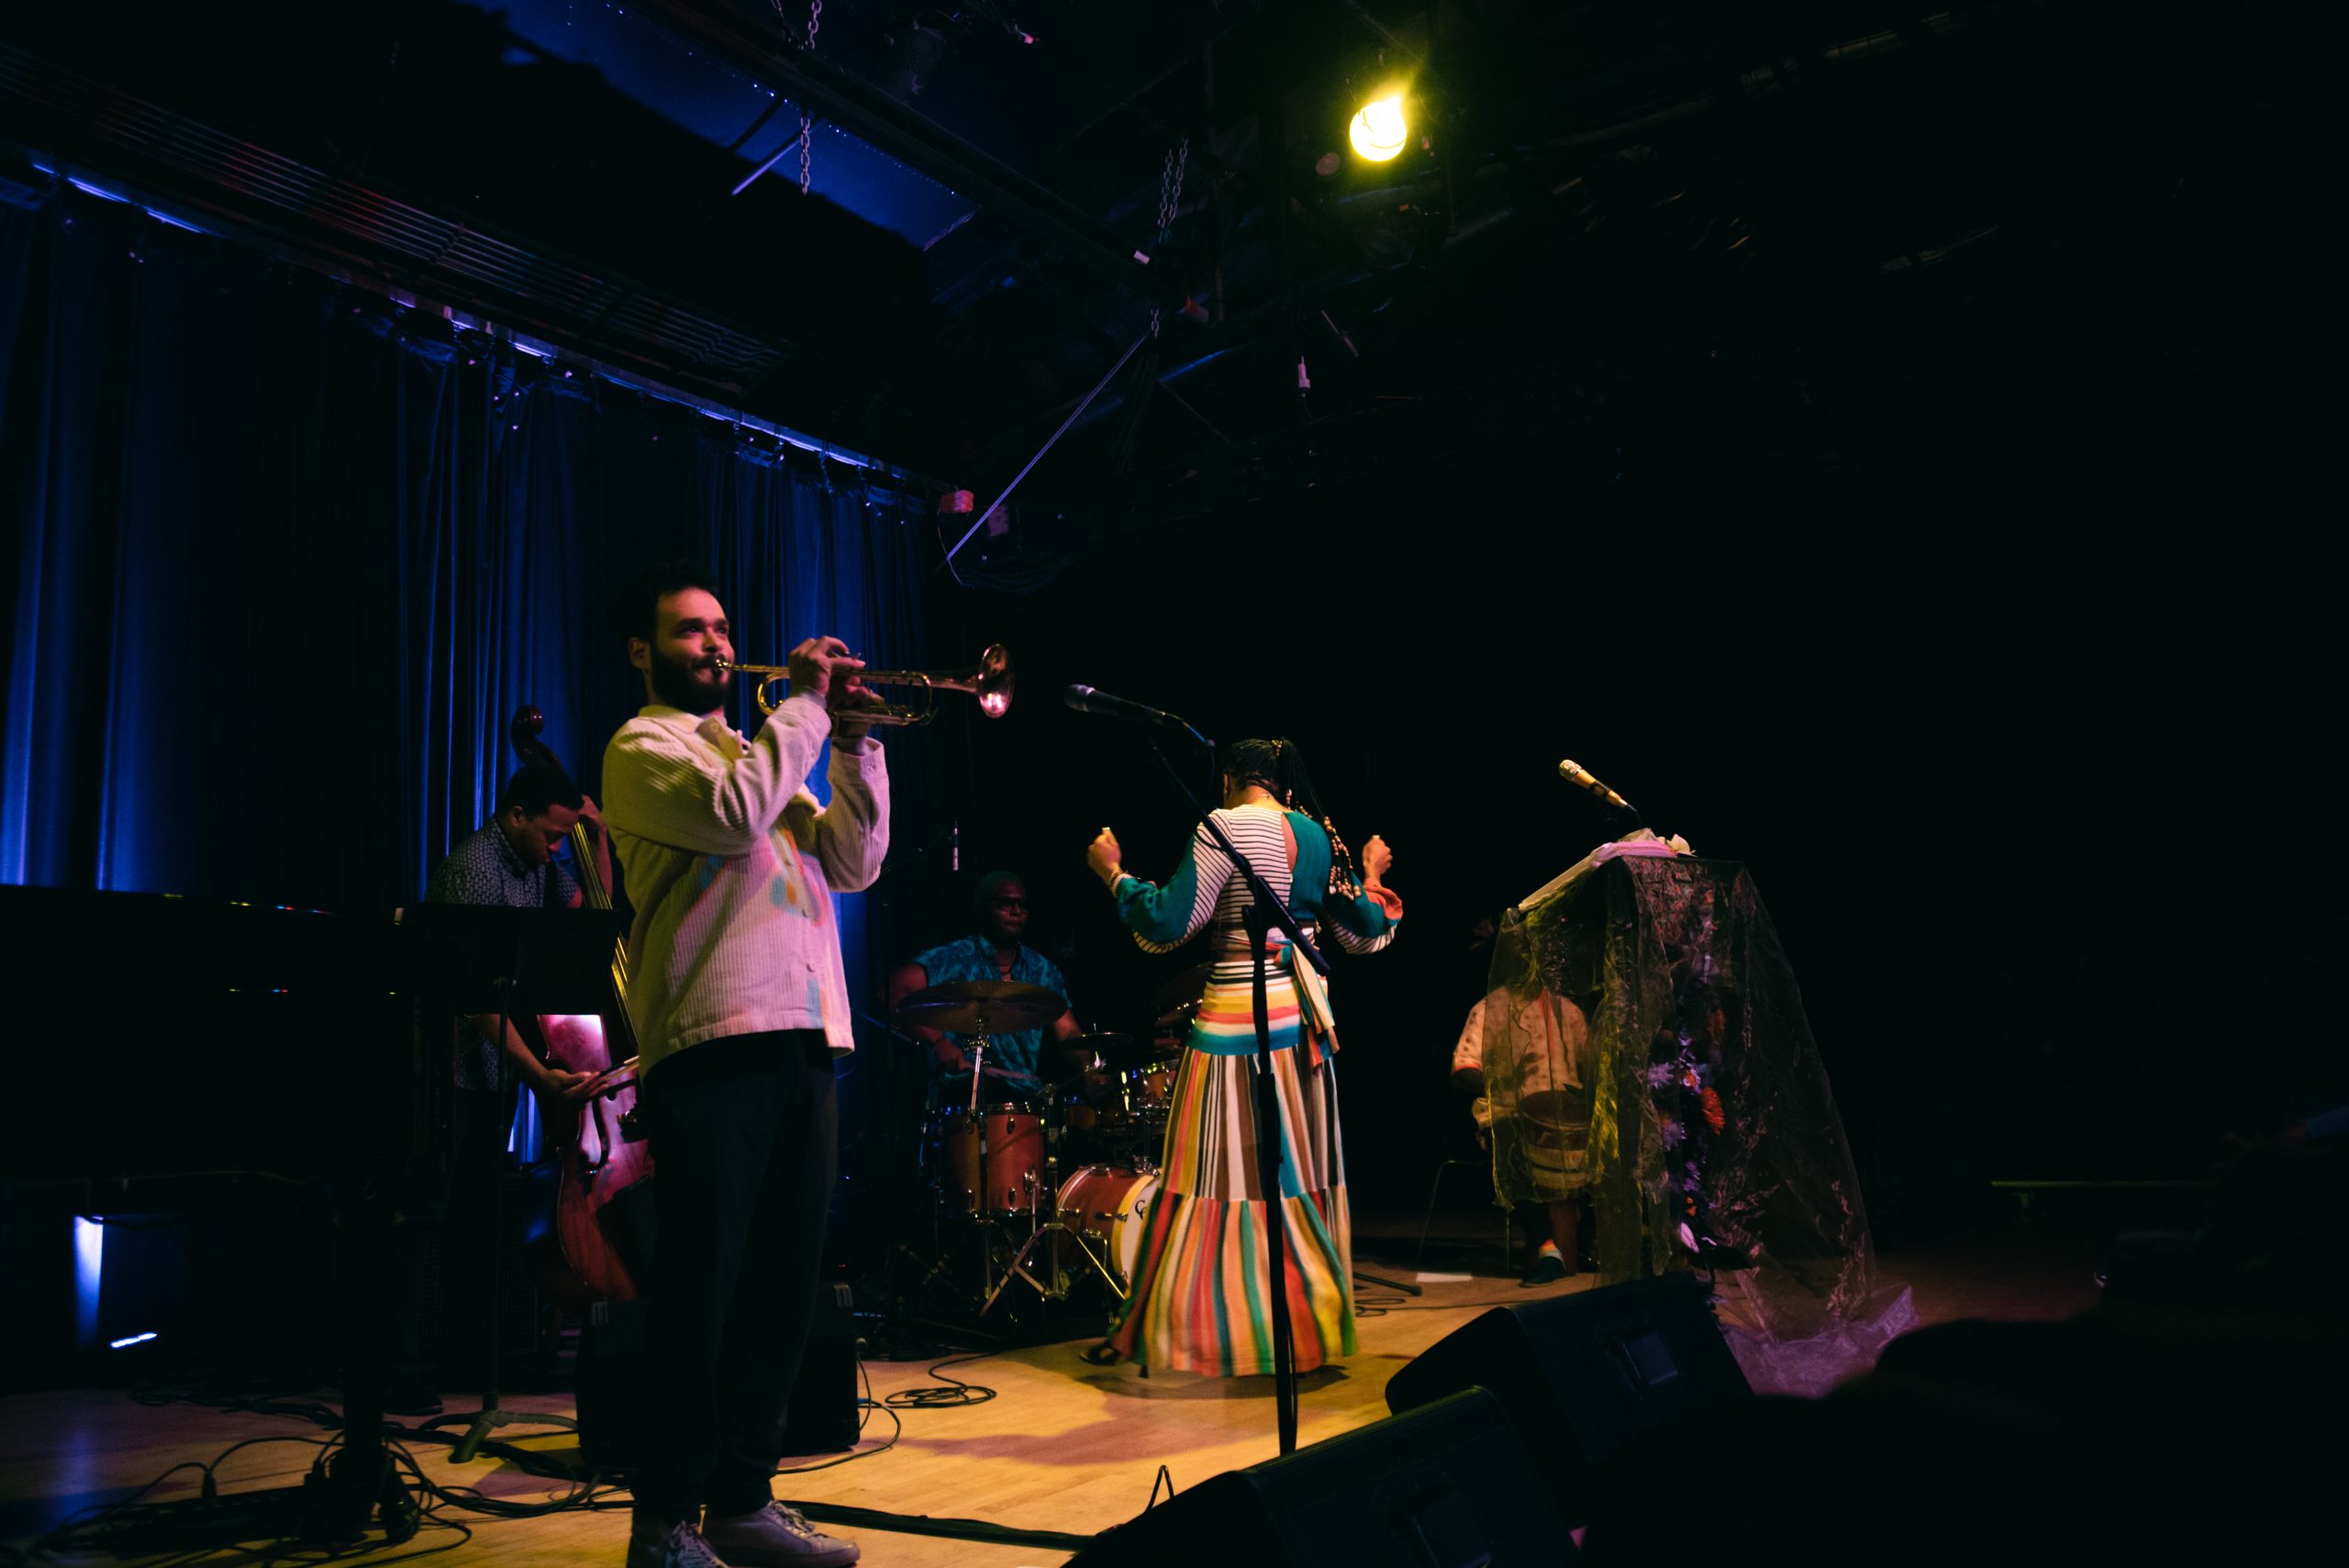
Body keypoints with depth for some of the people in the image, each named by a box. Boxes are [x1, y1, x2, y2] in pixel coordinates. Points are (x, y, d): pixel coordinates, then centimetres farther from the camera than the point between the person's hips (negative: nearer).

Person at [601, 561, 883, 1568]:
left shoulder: (761, 748, 27)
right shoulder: (644, 747, 4)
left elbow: (852, 862, 18)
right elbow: (734, 811, -17)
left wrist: (852, 744, 7)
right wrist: (805, 705, -7)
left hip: (802, 1044, 8)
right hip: (710, 1045, -7)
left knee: (780, 1288, 10)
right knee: (699, 1294, -3)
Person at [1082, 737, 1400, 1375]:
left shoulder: (1225, 827, -9)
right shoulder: (1319, 834, 10)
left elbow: (1166, 927, -14)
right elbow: (1362, 935, 15)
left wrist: (1114, 873, -1)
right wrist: (1371, 877, 31)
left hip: (1238, 1020, -7)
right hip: (1305, 1018, 7)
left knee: (1223, 1173, -1)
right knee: (1300, 1173, 14)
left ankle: (1202, 1328, 8)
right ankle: (1309, 1323, 23)